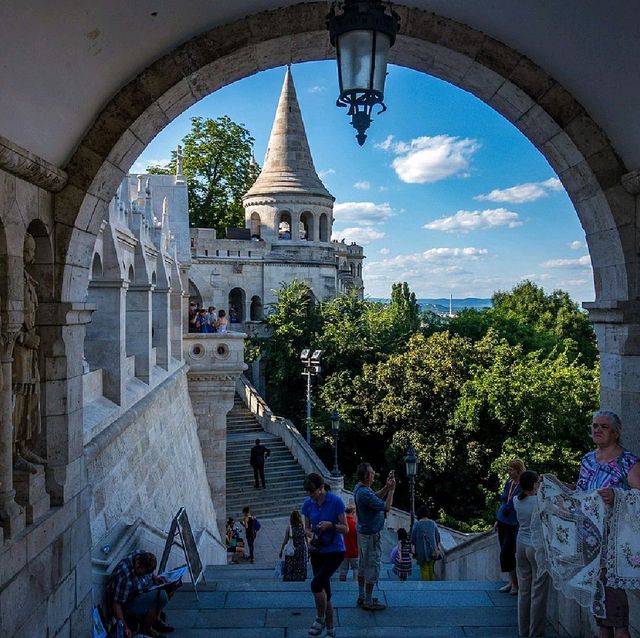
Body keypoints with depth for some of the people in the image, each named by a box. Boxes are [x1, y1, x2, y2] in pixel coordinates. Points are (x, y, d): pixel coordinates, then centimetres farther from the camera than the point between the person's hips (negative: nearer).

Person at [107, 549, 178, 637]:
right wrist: (124, 627, -32)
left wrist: (154, 577, -9)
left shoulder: (142, 554, -14)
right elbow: (116, 603, -28)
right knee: (161, 595, -31)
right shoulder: (124, 575, -34)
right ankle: (145, 629, -8)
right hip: (128, 605, -8)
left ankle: (156, 618, 12)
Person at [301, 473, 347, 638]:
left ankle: (320, 619, 3)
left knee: (316, 583, -20)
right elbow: (307, 528, 9)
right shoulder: (308, 503, -1)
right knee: (325, 591, 10)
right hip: (317, 552, 5)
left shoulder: (336, 501, -14)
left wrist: (330, 525, -26)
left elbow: (345, 529, -9)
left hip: (334, 551, -5)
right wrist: (312, 535, -12)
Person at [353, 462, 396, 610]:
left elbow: (376, 497, 15)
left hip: (363, 531, 10)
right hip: (371, 535, -10)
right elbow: (386, 507, -24)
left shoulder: (360, 488, 3)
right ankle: (368, 602, 12)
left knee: (363, 565, 18)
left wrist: (387, 487, 2)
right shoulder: (364, 493, -29)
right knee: (372, 566, 2)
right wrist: (392, 489, -17)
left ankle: (362, 597, 29)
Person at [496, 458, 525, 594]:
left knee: (506, 555, -4)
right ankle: (511, 582, 23)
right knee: (505, 553, 11)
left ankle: (515, 584, 11)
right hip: (503, 522, 7)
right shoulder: (509, 483, 6)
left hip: (513, 525, -7)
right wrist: (498, 520, 19)